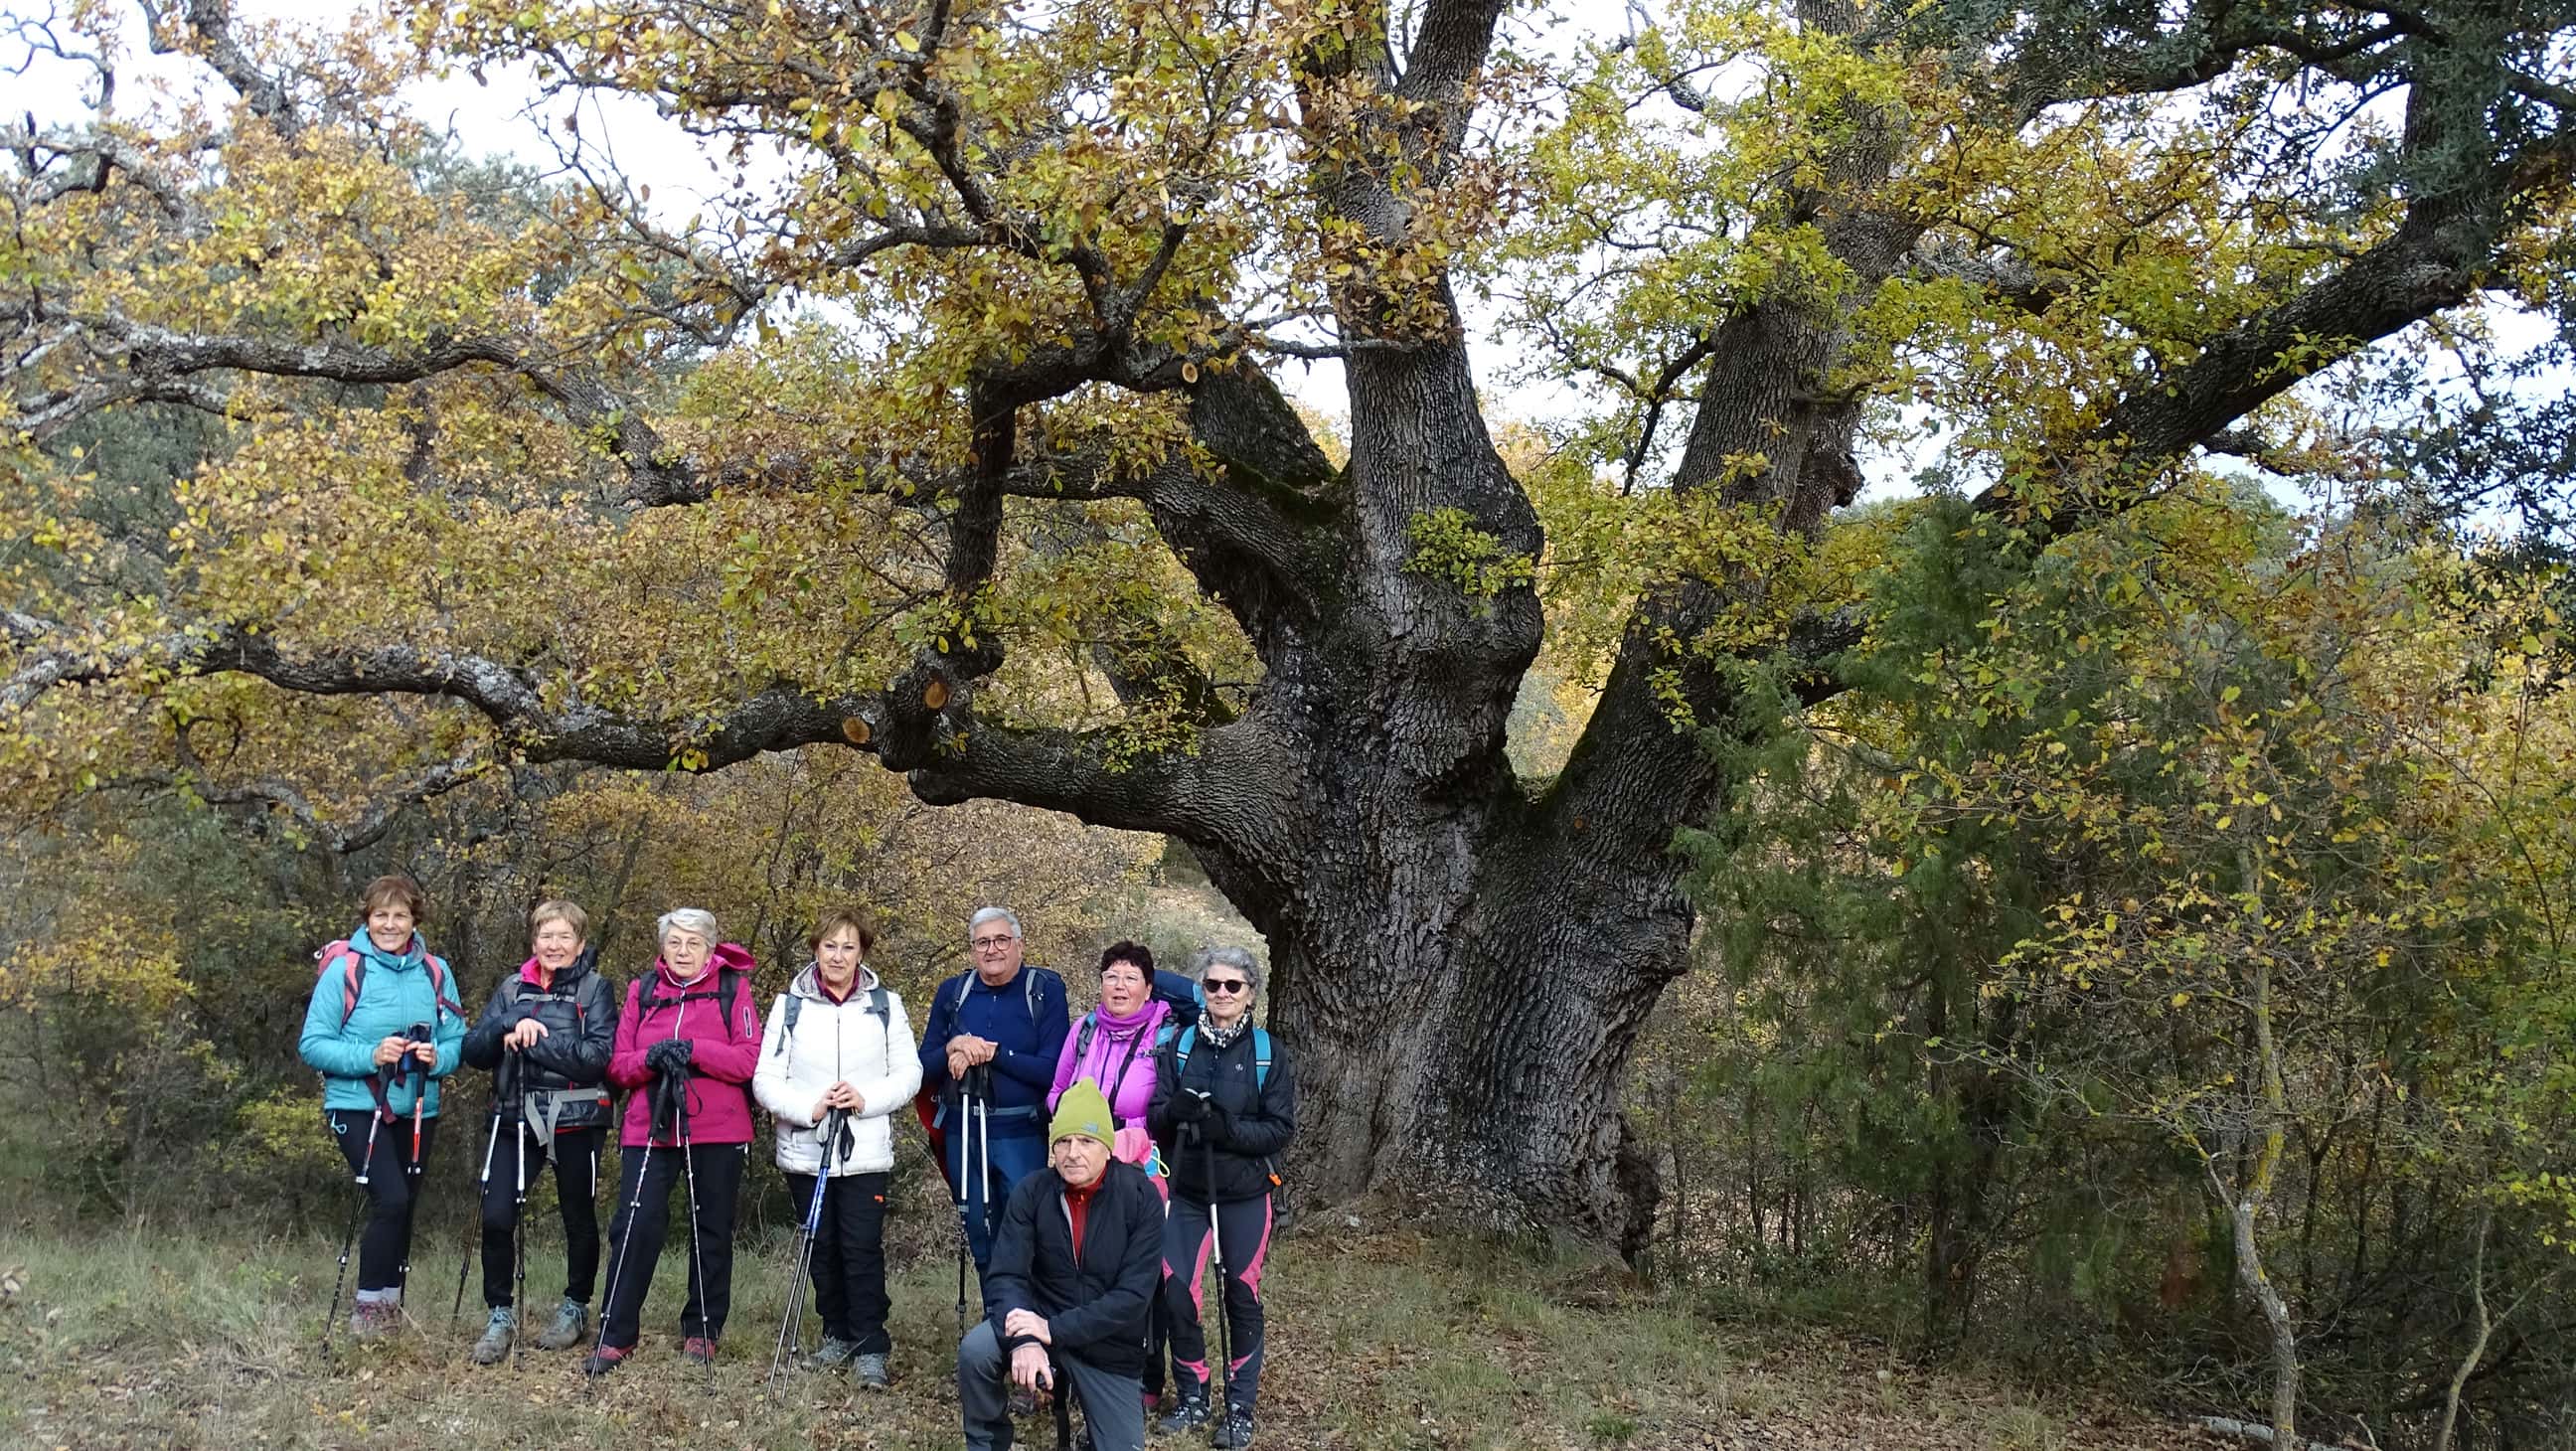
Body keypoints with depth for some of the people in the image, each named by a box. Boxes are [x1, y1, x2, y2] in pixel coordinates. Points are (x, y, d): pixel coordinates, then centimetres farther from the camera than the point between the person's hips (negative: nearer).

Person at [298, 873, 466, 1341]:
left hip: (417, 1110, 5)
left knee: (403, 1208, 13)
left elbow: (458, 1042, 6)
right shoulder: (344, 968, -9)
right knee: (391, 1199, -18)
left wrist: (437, 1057, -16)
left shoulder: (434, 971, 3)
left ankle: (391, 1305, 29)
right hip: (357, 1106, -5)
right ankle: (367, 1308, -3)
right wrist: (370, 1057, -23)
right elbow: (313, 1044, -10)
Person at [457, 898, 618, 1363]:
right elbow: (473, 1050, 3)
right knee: (496, 1217, -9)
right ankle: (500, 1315, 6)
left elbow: (600, 1054, -15)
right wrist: (511, 1024, -17)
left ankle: (576, 1308, 30)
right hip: (517, 1116, 3)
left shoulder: (594, 988, -1)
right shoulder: (513, 989, 11)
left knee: (579, 1218, 10)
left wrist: (530, 1041, -18)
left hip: (576, 1120, -2)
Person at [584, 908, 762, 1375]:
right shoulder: (641, 991, 10)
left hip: (718, 1133, -1)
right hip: (651, 1128, 1)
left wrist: (693, 1049, -20)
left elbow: (751, 1059, -8)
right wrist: (649, 1059, -16)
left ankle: (703, 1330, 21)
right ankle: (616, 1334, 2)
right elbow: (618, 1065, 6)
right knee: (635, 1226, -6)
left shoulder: (733, 989, 2)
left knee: (712, 1231, 8)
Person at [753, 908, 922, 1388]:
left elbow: (909, 1073, 3)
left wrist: (867, 1099, -14)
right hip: (806, 1150, 2)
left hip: (867, 1151, -1)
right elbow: (765, 1079, -1)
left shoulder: (886, 1004, 3)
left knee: (863, 1249, -7)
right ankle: (837, 1337, 24)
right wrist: (808, 1108, -17)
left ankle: (870, 1349, 0)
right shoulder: (790, 1005, 2)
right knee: (822, 1248, 9)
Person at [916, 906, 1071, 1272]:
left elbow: (1052, 1070, -13)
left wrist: (991, 1052, -17)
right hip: (963, 1135, 4)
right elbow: (924, 1071, 7)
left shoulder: (1046, 990, -4)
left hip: (1022, 1135, -4)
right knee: (981, 1240, 12)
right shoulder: (952, 992, 8)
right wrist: (952, 1050, -13)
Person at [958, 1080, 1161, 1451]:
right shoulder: (1031, 1192, -9)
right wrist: (1024, 1340, -34)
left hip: (1109, 1347, 0)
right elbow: (1006, 1276, -15)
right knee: (975, 1350, -28)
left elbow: (1133, 1295, -19)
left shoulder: (1141, 1197, -14)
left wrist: (1054, 1330, -27)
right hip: (1042, 1320, 0)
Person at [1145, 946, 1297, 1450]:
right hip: (1185, 1190, 1)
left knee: (1242, 1295, 4)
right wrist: (1176, 1111, -23)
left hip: (1244, 1195, -1)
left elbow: (1280, 1128, -7)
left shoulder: (1269, 1054, -3)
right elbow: (1153, 1116, -1)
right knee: (1176, 1293, -4)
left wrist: (1227, 1127, -22)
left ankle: (1241, 1407, 17)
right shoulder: (1178, 1046, 2)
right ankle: (1193, 1398, 16)